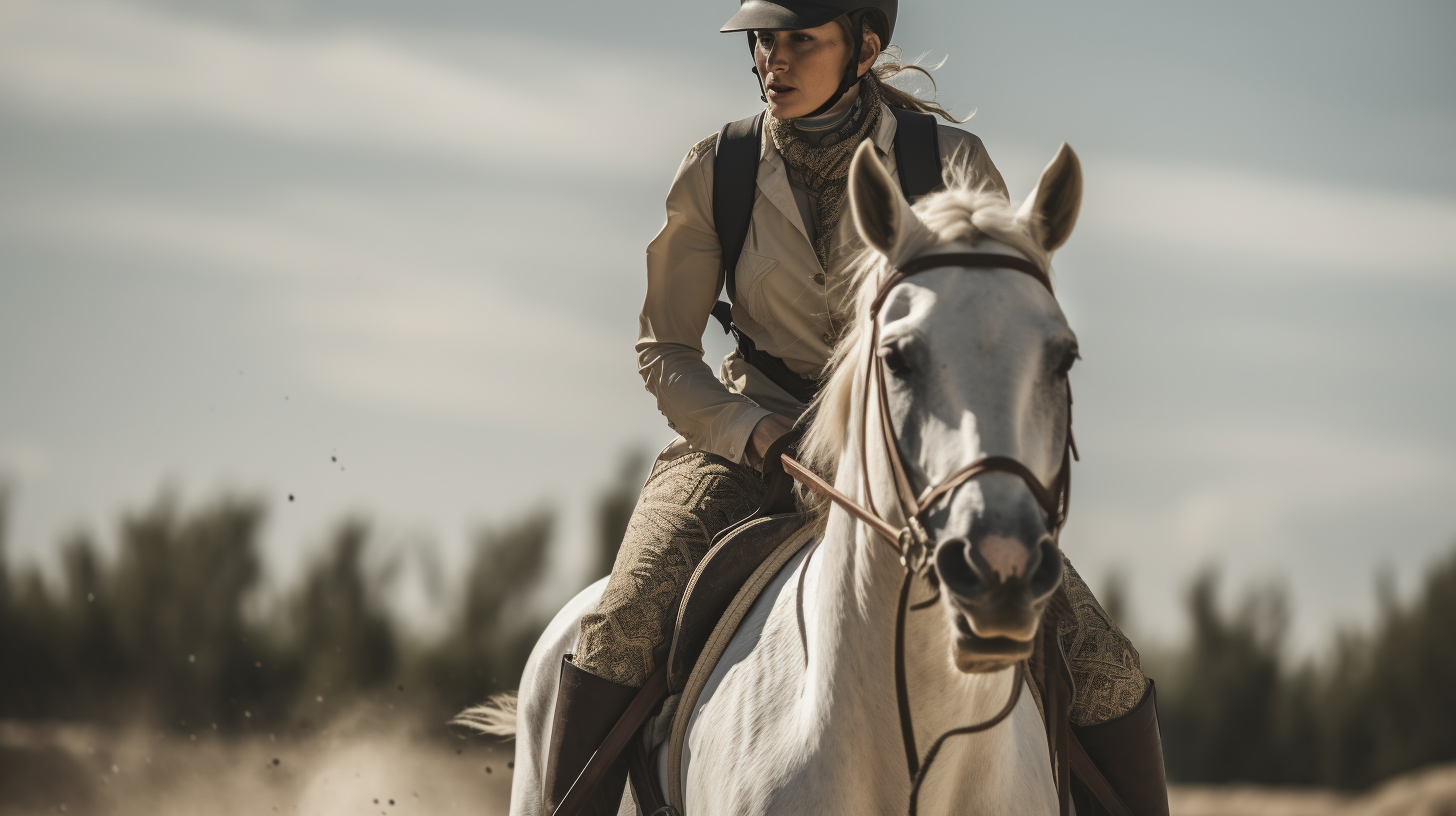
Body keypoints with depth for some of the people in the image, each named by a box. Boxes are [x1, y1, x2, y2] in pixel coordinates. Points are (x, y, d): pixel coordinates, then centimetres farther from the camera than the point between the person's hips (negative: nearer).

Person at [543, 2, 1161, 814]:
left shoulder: (954, 166, -6)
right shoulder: (717, 173, -4)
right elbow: (665, 351, 3)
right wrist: (765, 437, -15)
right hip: (748, 441, 0)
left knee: (1104, 672, -12)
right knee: (623, 628, -29)